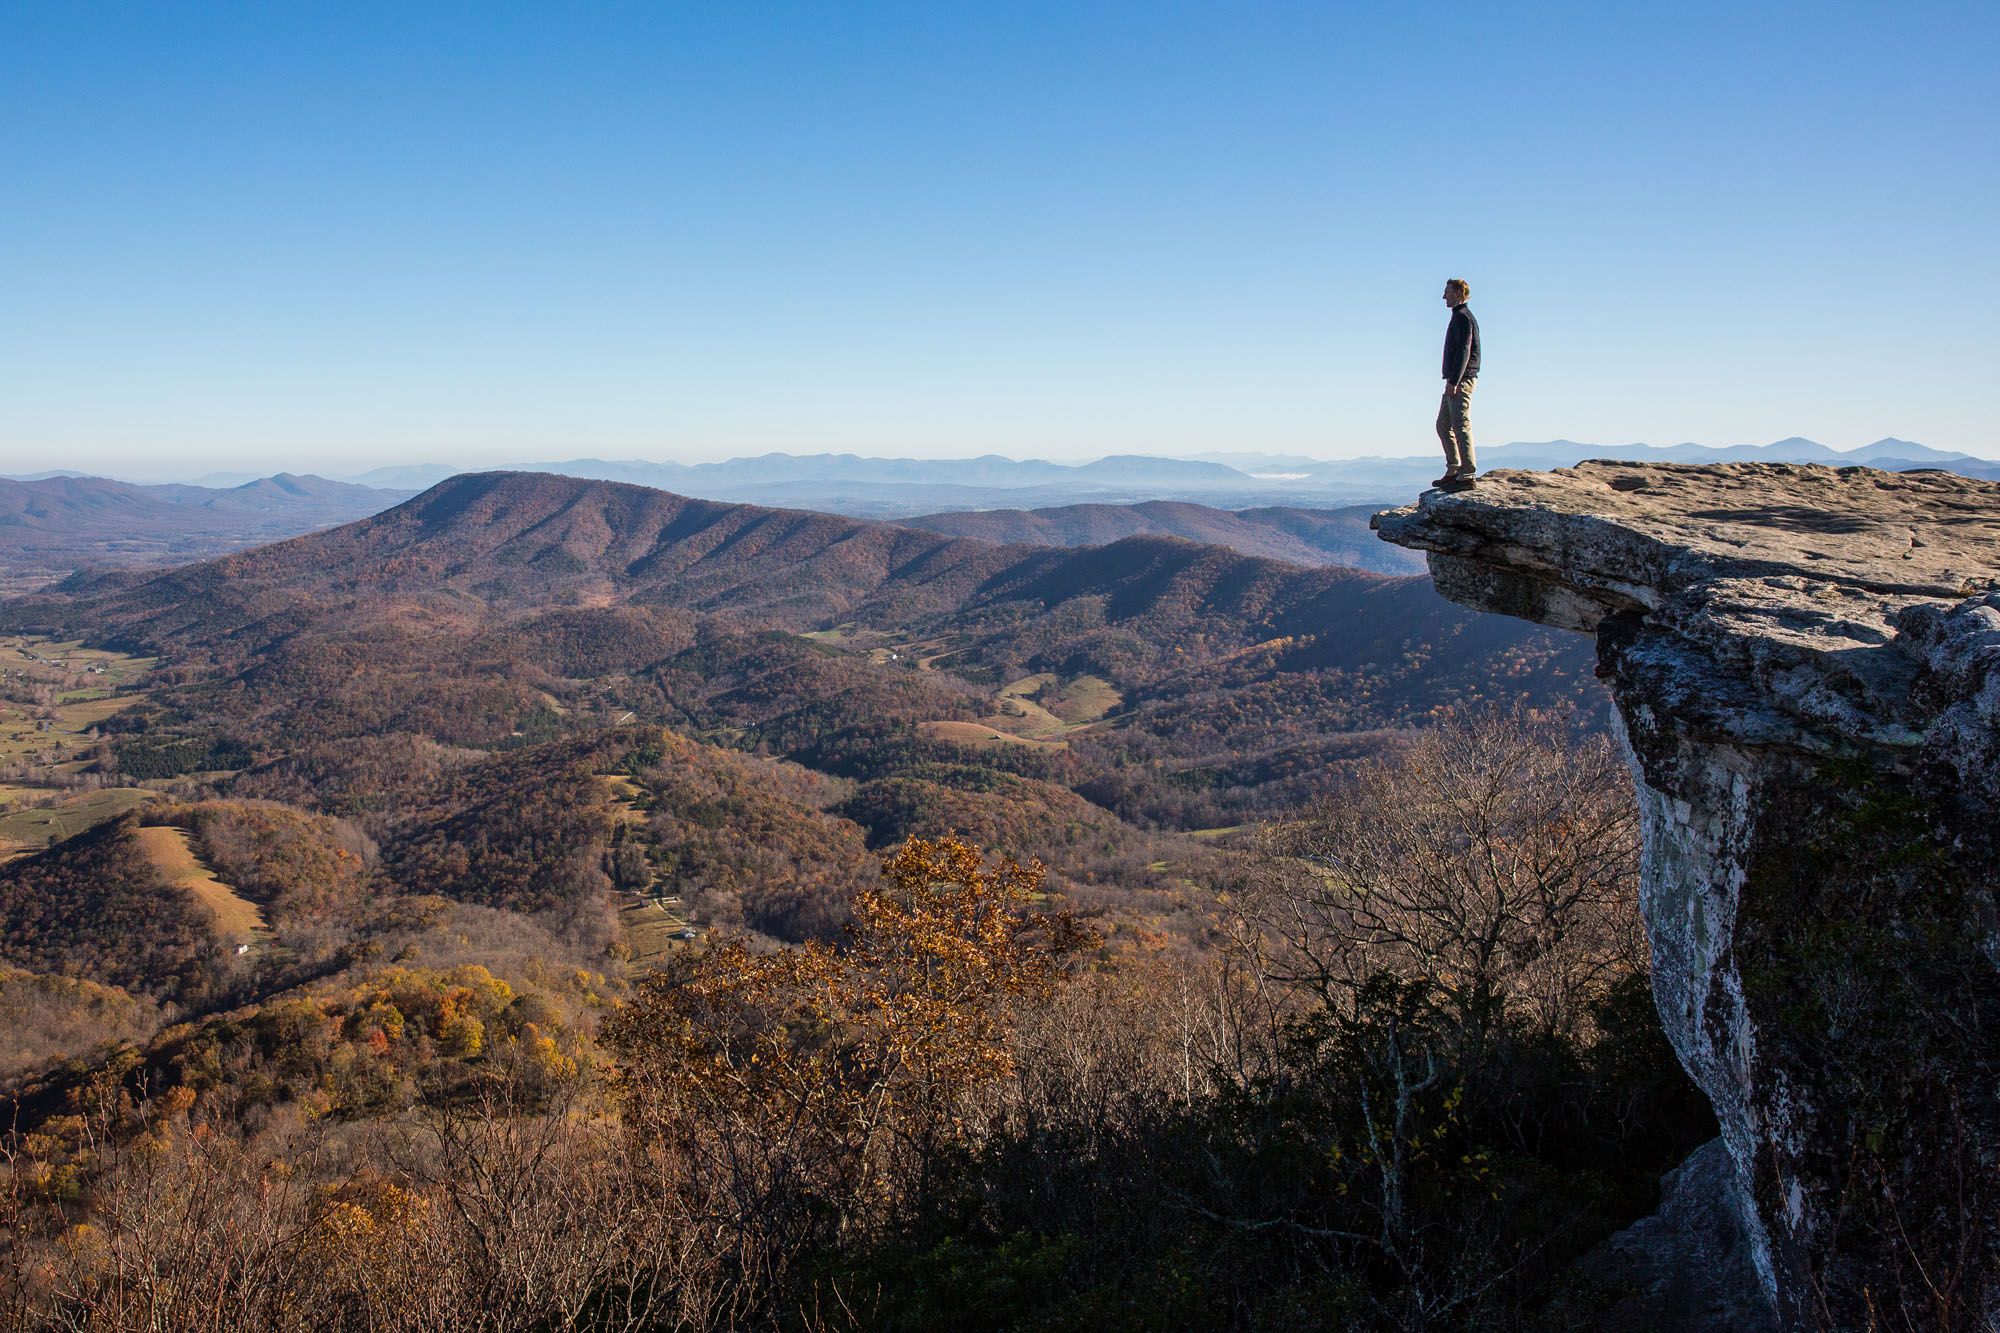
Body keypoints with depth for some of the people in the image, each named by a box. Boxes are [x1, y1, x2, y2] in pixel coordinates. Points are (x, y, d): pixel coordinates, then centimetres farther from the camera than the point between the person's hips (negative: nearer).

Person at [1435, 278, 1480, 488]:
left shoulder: (1463, 317, -10)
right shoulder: (1459, 317, 21)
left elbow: (1464, 351, -18)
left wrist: (1453, 381, -22)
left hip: (1461, 380, -11)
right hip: (1456, 381, 11)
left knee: (1461, 426, -11)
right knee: (1443, 424, 12)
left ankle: (1467, 475, -11)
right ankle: (1453, 471, 14)